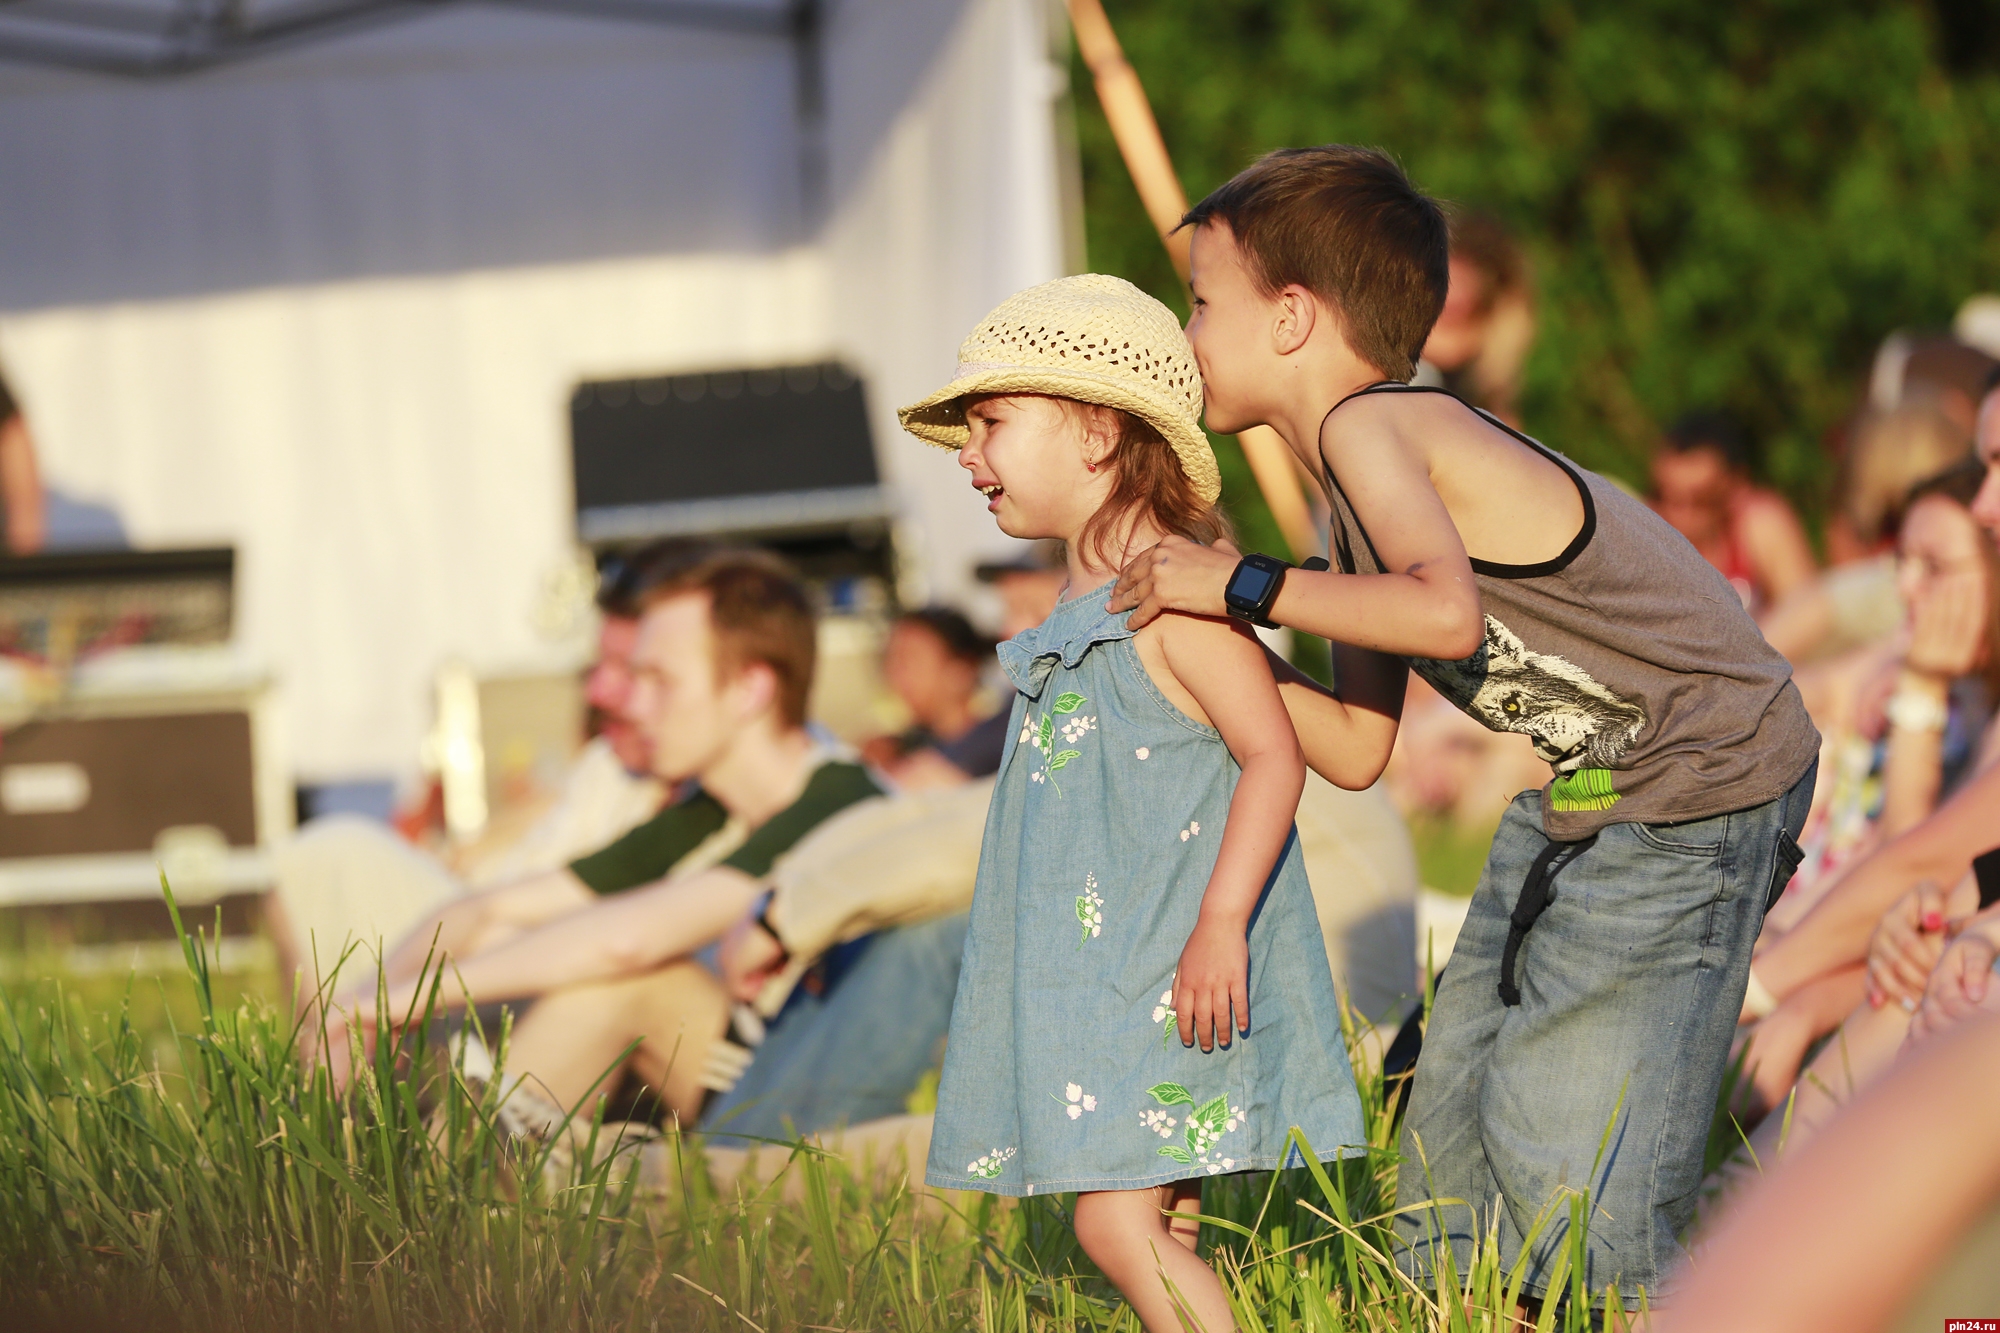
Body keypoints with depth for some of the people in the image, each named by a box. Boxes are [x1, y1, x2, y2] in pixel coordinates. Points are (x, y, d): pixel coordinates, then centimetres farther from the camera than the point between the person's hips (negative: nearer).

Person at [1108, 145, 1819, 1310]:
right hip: (1587, 793, 10)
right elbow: (1358, 749, 13)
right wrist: (1208, 635, 8)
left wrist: (1242, 585, -28)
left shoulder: (1368, 426, -18)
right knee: (1453, 1129, 13)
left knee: (1559, 1158, -9)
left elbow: (1443, 611, -38)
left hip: (1698, 785, -10)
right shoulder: (1368, 492, 11)